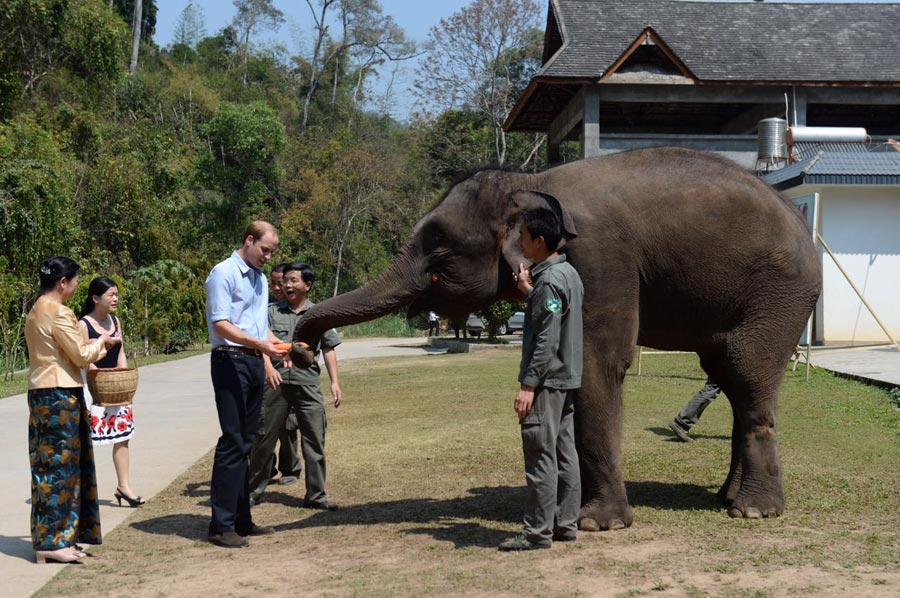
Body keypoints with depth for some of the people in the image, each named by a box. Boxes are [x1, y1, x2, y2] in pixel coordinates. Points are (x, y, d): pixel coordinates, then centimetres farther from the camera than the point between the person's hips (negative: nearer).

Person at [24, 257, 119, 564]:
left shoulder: (36, 312, 15)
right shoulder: (58, 313, -15)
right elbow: (81, 356, -12)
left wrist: (97, 347, 22)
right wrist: (99, 342, 6)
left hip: (41, 393, 10)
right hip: (60, 395, -10)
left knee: (50, 465, 12)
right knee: (58, 465, -5)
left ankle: (58, 536, 18)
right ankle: (51, 542, -1)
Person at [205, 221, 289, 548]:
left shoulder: (260, 279, 19)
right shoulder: (224, 273, -7)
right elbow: (221, 324, -16)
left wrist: (278, 346, 7)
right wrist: (259, 344, -25)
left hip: (255, 362, 8)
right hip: (231, 361, -8)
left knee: (246, 443, 11)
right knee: (232, 441, -10)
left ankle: (241, 518, 17)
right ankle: (221, 524, -7)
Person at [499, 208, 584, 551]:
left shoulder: (549, 281, -17)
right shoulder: (568, 273, 13)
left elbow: (547, 340, -21)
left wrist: (528, 384, -21)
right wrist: (530, 292, 23)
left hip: (547, 381, -10)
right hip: (567, 380, 10)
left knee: (540, 457, -6)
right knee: (565, 453, 12)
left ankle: (538, 533, -3)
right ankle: (566, 524, 18)